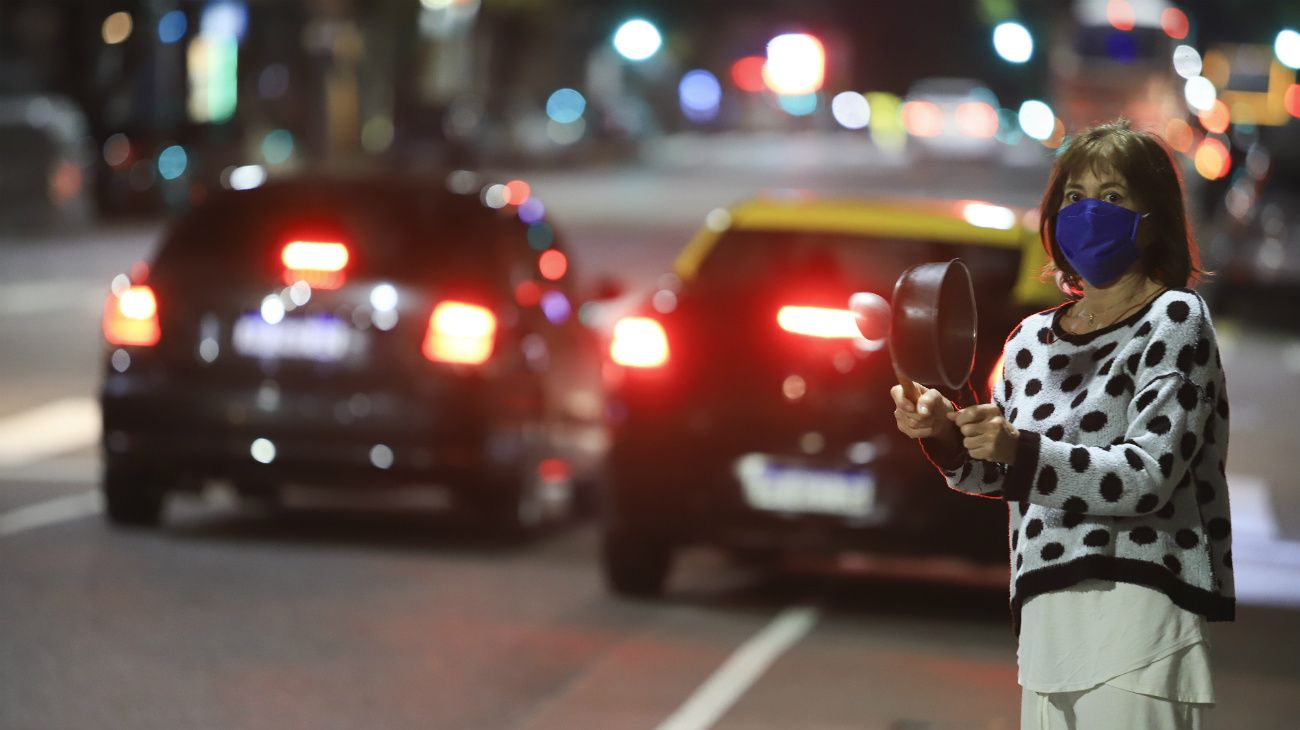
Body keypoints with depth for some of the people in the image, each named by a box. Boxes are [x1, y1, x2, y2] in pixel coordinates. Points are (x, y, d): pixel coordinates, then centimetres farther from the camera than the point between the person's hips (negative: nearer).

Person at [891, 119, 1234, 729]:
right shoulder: (1031, 339, 15)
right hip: (1045, 612, 6)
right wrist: (950, 439, 0)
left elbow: (1150, 476, -14)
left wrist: (1020, 450, -24)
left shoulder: (1173, 320, -3)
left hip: (1135, 605, -6)